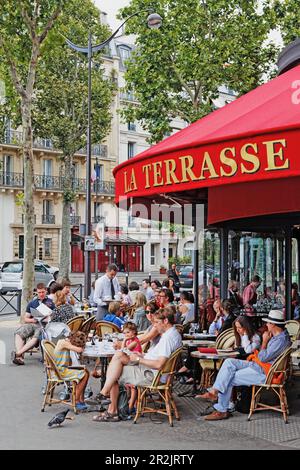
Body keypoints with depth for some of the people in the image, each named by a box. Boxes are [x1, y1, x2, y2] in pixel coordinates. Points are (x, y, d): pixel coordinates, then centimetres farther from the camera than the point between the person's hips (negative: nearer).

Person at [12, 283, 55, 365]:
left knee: (36, 337, -38)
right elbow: (25, 319, 21)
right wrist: (32, 320, 0)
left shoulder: (50, 302, 16)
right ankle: (20, 357, -40)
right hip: (32, 324, 3)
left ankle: (18, 353, -43)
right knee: (18, 333, -29)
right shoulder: (32, 303, 25)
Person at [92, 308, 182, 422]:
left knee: (114, 375, -6)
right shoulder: (174, 334, 12)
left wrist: (139, 359, -16)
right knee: (119, 357, 1)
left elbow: (159, 364, -28)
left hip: (151, 375, -10)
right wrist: (142, 355, 9)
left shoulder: (168, 338, -21)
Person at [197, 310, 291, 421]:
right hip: (257, 365, 10)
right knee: (229, 362, -4)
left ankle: (221, 411, 0)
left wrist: (264, 341, -11)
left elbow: (262, 358, -21)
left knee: (228, 380, -10)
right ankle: (214, 391, -15)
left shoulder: (281, 340, -22)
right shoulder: (278, 335, 10)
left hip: (264, 373, -10)